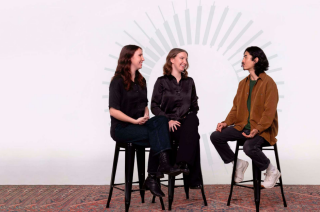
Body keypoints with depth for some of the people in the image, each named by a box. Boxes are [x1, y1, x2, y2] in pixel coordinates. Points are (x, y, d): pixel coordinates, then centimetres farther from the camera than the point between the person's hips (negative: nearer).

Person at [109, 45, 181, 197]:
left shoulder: (141, 80, 15)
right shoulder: (117, 81, -7)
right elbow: (113, 111, -14)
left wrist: (146, 116, -2)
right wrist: (135, 121, -19)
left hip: (139, 124, 6)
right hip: (122, 128, -6)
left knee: (161, 120, -26)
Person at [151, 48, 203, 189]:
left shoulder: (189, 82, 20)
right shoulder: (162, 81, 8)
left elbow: (194, 105, 19)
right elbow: (154, 106, 1)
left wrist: (190, 118, -2)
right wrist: (168, 120, -14)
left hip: (188, 120, 3)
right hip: (169, 124, -3)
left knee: (192, 124, -36)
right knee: (193, 135, -32)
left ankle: (183, 163, -41)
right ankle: (194, 179, -30)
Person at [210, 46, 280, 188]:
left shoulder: (268, 83, -9)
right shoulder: (243, 83, 13)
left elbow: (269, 111, -16)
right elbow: (236, 107, 13)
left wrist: (257, 130, -28)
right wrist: (226, 122, -4)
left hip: (262, 129, -7)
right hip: (242, 126, 7)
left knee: (249, 147, -35)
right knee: (215, 136, -9)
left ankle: (271, 171, -5)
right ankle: (238, 164, 9)